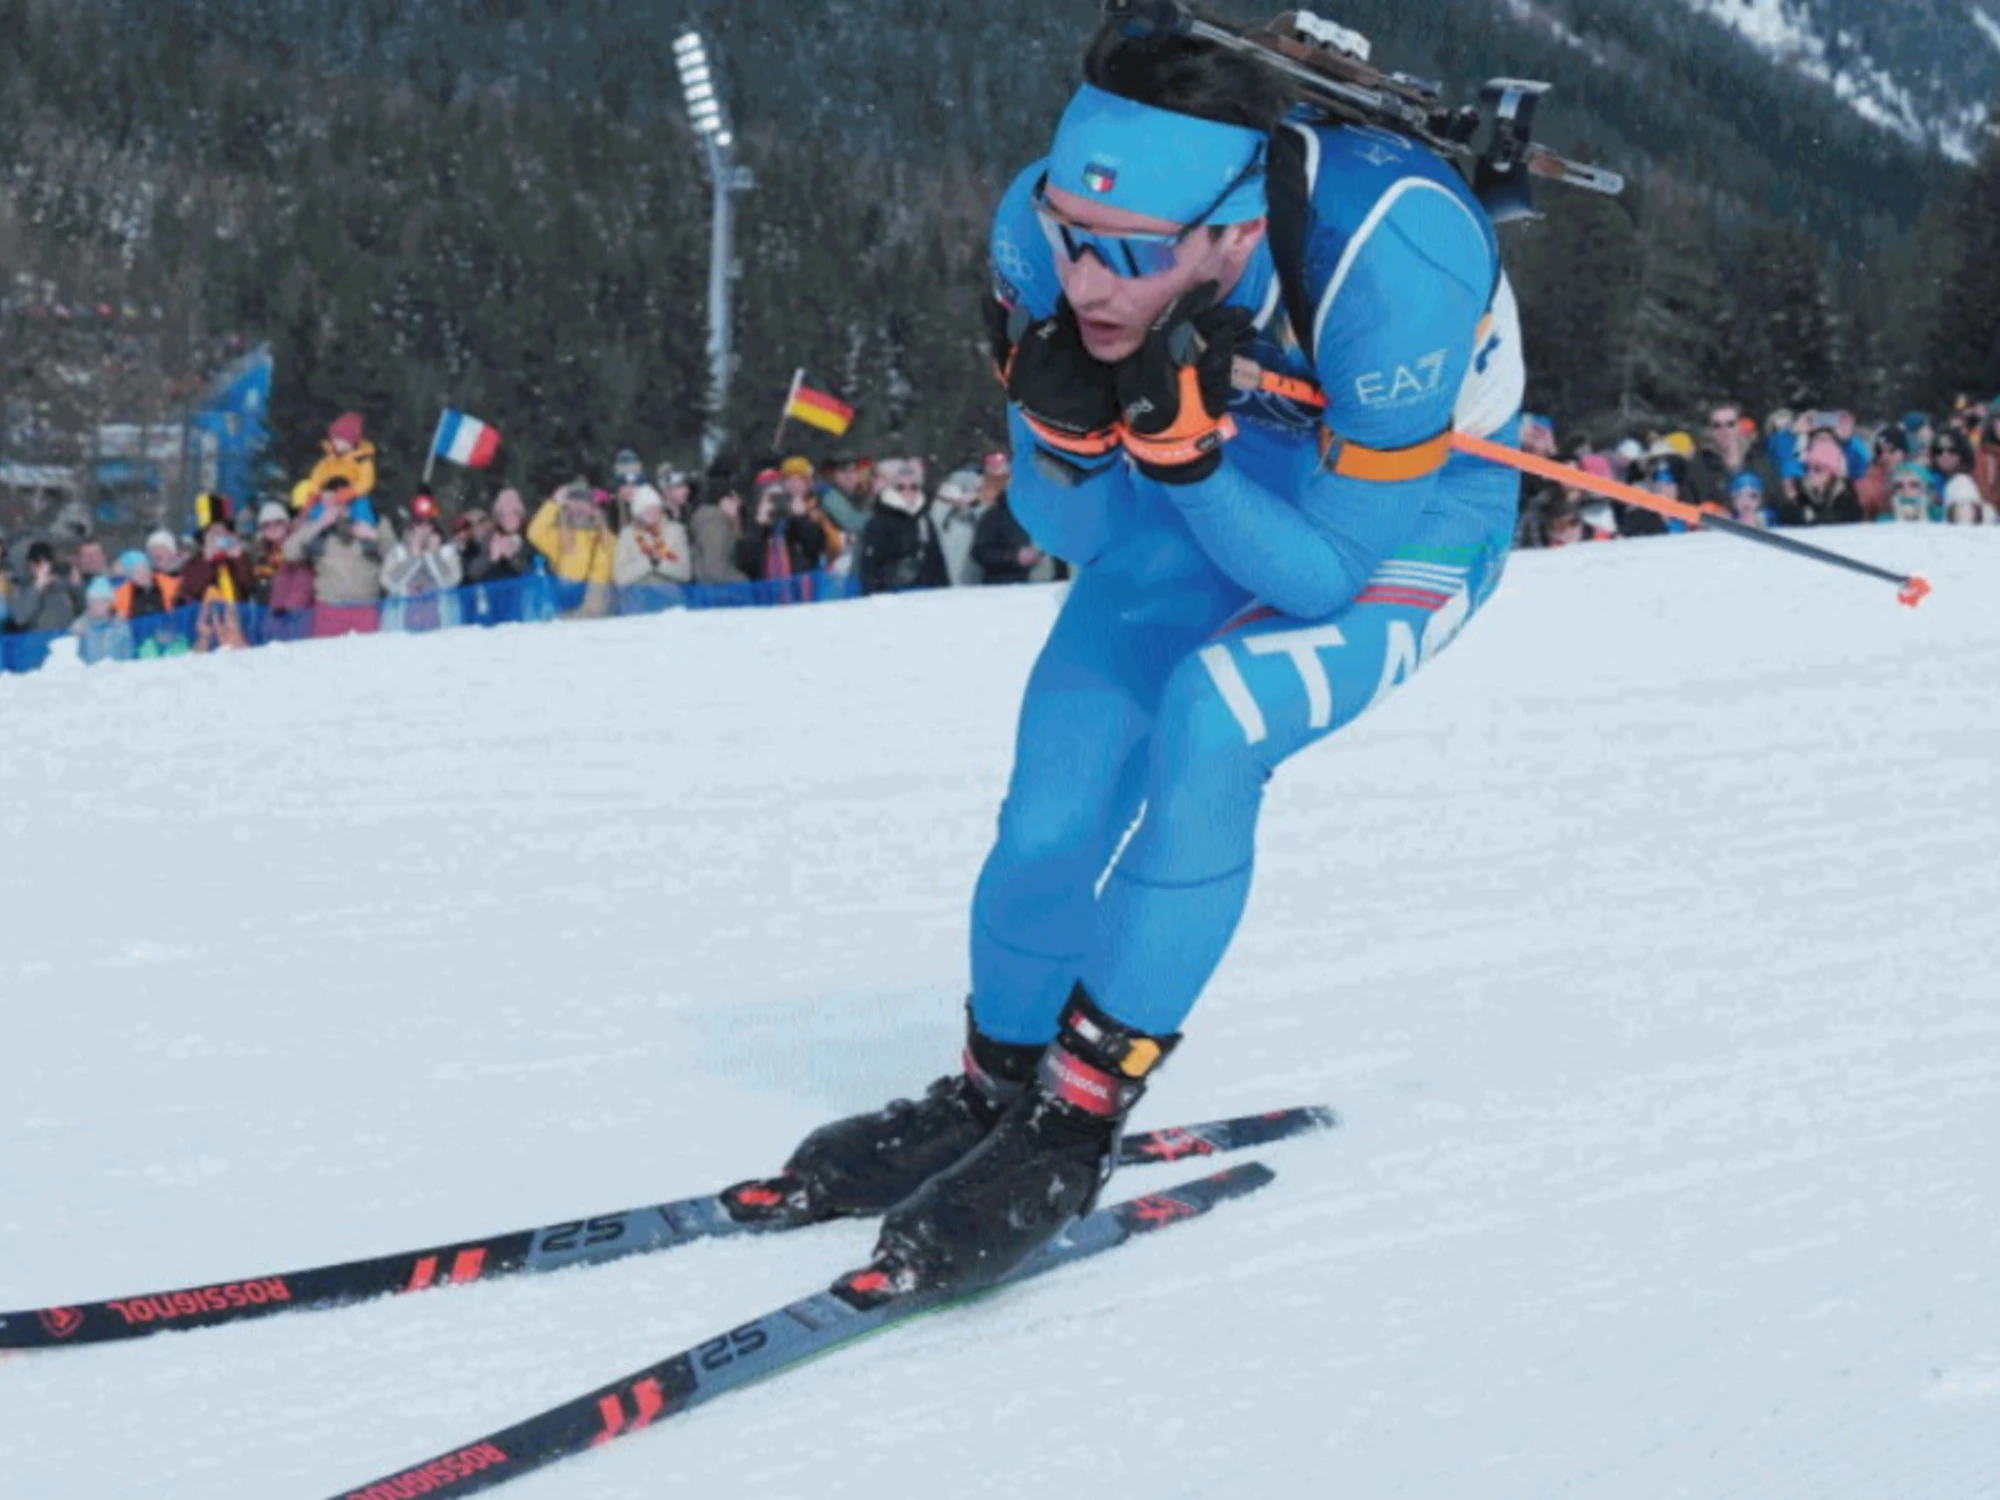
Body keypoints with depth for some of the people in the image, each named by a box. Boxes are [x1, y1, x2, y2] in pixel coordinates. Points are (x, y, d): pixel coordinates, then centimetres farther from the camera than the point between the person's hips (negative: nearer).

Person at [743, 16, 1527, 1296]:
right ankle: (993, 1092, 23)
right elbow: (1069, 533, -13)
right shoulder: (1045, 233, -27)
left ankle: (1077, 1121, -16)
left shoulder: (1389, 261, -40)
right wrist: (1065, 425, -35)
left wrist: (1181, 443, -43)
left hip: (1404, 525, -4)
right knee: (1052, 816, -6)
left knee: (1211, 720, -29)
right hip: (1200, 496, 4)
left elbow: (1331, 574, -28)